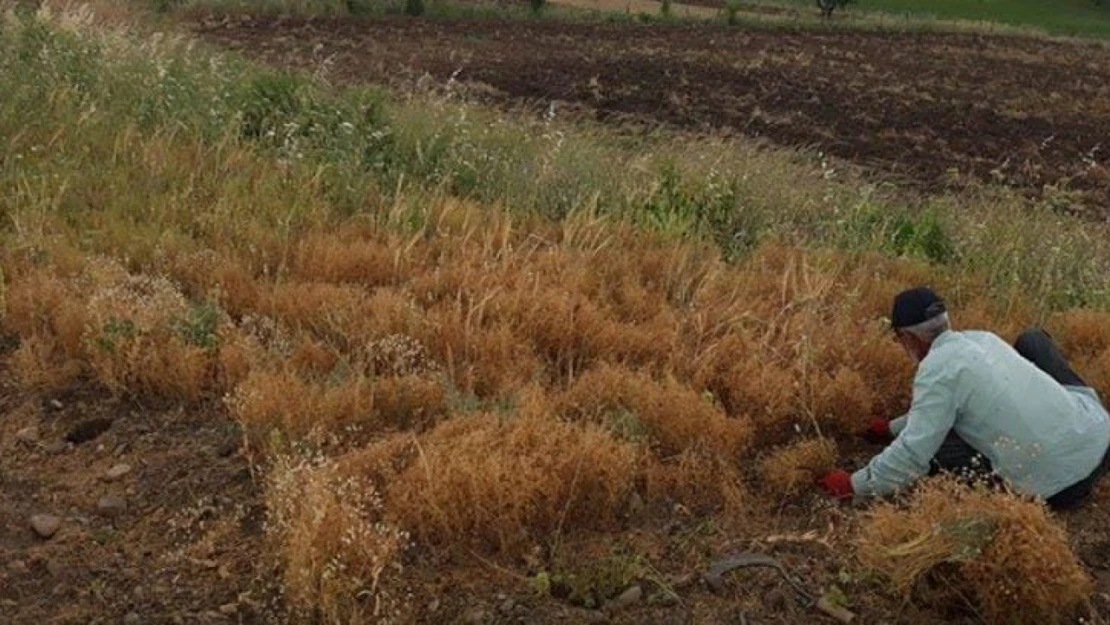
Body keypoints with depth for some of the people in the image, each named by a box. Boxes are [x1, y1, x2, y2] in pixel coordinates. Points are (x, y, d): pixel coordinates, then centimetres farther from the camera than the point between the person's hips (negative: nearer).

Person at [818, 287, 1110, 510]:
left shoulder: (937, 369, -14)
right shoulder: (982, 338, 10)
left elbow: (912, 454, -16)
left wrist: (854, 485, -5)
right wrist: (892, 427, 33)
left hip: (1062, 484, -7)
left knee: (934, 451, 5)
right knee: (1032, 340, 24)